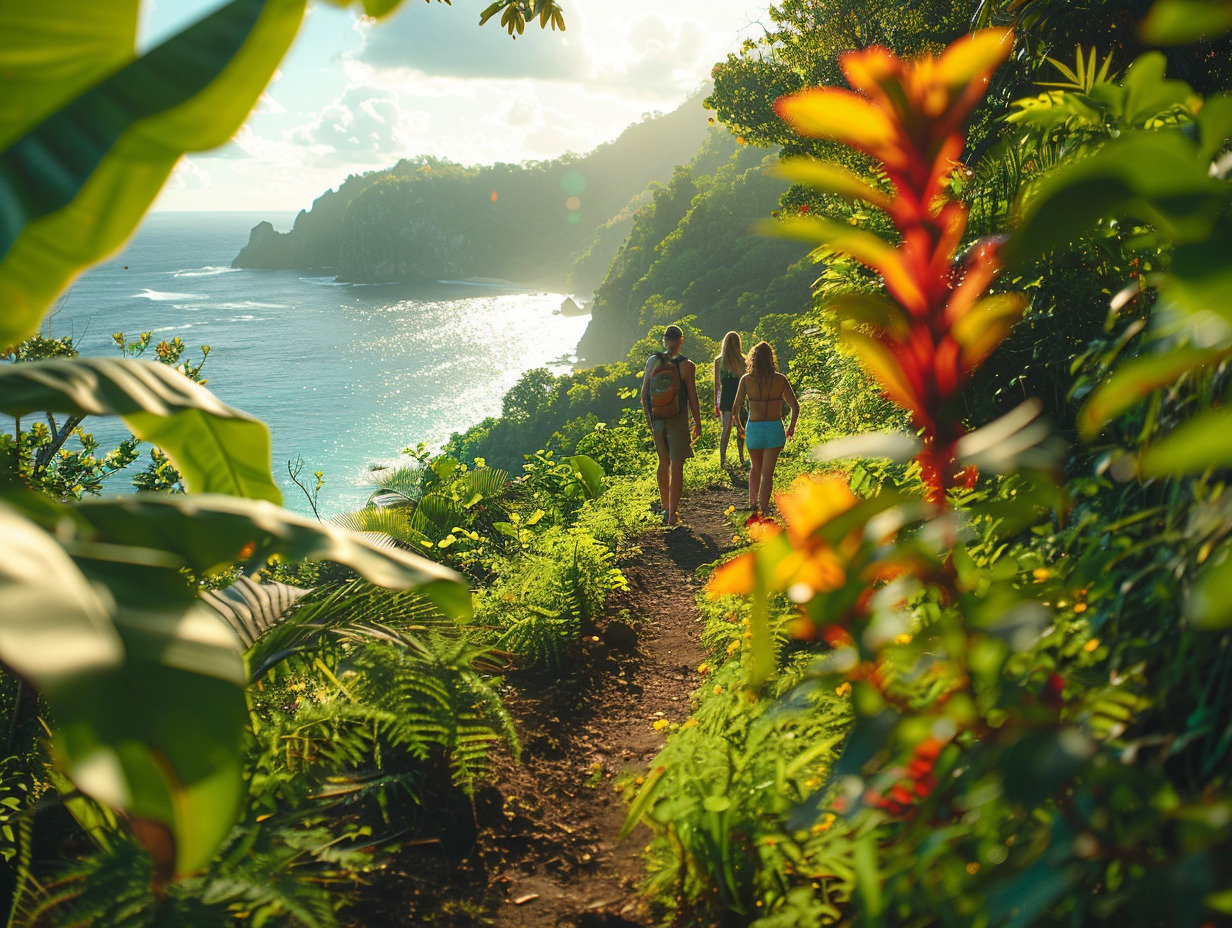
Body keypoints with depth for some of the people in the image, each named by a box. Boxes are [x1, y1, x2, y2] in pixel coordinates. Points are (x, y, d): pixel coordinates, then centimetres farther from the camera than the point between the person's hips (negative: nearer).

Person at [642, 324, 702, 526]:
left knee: (664, 463, 16)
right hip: (678, 420, -4)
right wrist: (698, 423, 3)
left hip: (657, 419, 4)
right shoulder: (686, 366, -10)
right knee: (676, 465, 0)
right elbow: (692, 397, -8)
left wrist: (648, 418, 18)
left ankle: (666, 509, 23)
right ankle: (672, 513, -1)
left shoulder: (652, 361, 0)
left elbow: (644, 393, 5)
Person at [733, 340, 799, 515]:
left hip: (753, 429, 1)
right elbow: (795, 406, -4)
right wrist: (792, 426, 11)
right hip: (774, 429, -1)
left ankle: (752, 502, 24)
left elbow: (736, 407, -5)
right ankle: (763, 509, 2)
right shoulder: (780, 380, -5)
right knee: (767, 473, 5)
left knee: (755, 468, 25)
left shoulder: (746, 380, -5)